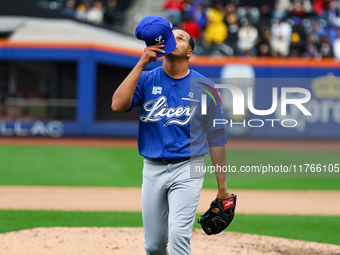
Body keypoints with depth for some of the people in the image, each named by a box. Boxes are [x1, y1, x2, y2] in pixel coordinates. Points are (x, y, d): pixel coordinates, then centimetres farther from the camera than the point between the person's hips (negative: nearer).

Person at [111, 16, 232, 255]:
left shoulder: (203, 88, 0)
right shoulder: (147, 79, 4)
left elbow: (216, 138, 4)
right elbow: (118, 105, -15)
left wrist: (222, 186, 2)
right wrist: (141, 64, -18)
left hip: (187, 170, -3)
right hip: (153, 169, 3)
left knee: (178, 235, -19)